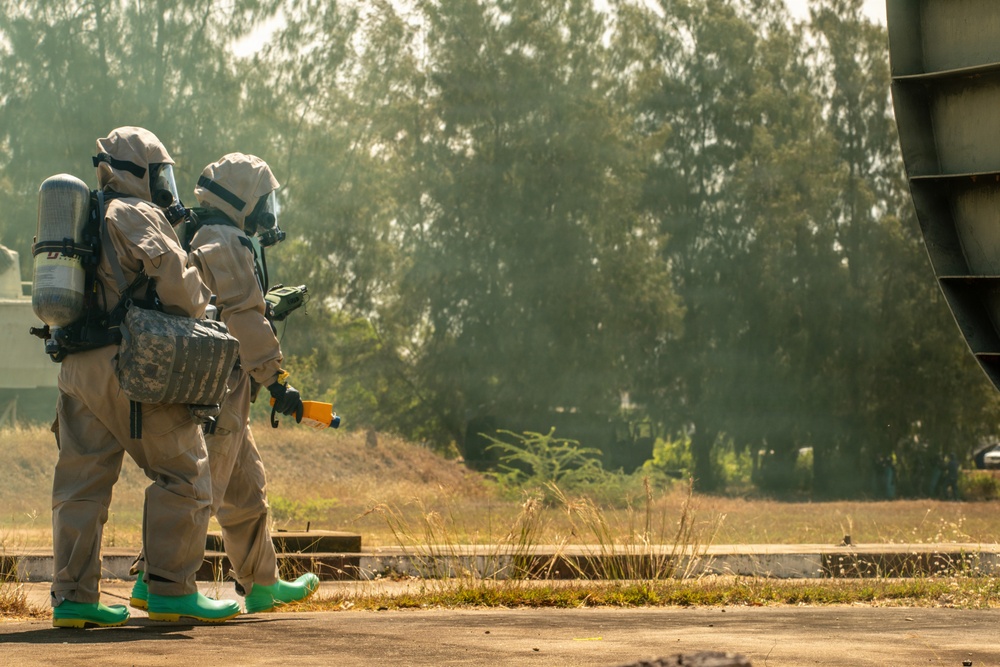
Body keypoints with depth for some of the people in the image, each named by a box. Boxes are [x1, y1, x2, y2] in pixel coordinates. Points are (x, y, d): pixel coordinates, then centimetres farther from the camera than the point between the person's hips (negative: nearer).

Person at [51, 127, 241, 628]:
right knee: (182, 473, 0)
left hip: (77, 366, 8)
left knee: (83, 480, 8)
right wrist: (195, 308, -3)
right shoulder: (134, 215, -6)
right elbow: (170, 267, -19)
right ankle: (172, 589, 0)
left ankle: (72, 596, 7)